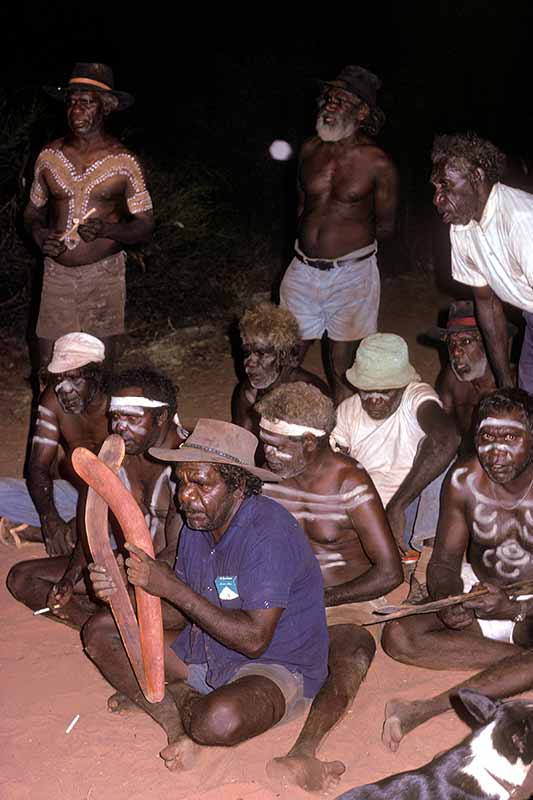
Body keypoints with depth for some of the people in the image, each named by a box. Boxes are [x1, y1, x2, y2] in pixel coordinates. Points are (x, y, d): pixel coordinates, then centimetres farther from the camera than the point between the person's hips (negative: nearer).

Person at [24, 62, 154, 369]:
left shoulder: (124, 162, -5)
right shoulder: (49, 156, 4)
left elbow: (145, 227, -3)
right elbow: (33, 212, 15)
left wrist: (106, 229, -23)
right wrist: (39, 235, -8)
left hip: (103, 275, -2)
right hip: (57, 273, 2)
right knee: (48, 366, 4)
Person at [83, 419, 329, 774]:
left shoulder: (269, 534, -25)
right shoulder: (198, 522, 0)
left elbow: (254, 639, -29)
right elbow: (184, 612, 4)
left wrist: (172, 587, -28)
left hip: (277, 667, -8)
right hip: (204, 651, 8)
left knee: (221, 719, -40)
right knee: (100, 631, 2)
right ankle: (177, 717, -13)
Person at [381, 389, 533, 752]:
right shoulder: (464, 479, -9)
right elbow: (445, 560, -2)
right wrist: (448, 601, -24)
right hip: (476, 591, 3)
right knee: (398, 636, -21)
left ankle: (430, 707, -35)